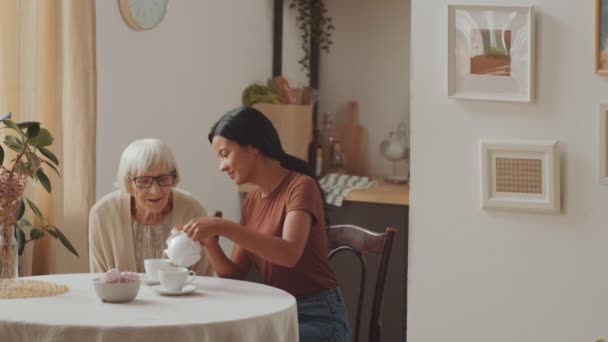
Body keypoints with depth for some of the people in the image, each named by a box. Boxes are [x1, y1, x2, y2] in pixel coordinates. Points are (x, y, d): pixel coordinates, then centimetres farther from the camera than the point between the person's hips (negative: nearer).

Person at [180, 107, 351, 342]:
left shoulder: (301, 186, -12)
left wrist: (224, 227, -32)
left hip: (318, 319, -7)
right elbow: (235, 275, 8)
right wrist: (209, 242, -11)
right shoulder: (251, 202, 11)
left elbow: (290, 253, -30)